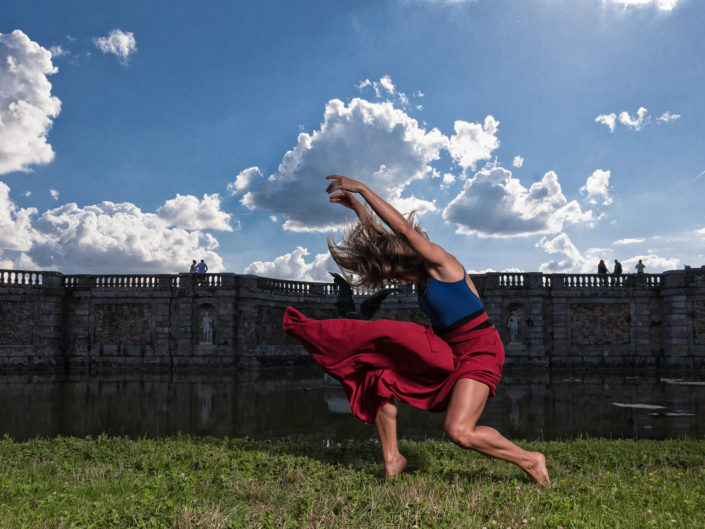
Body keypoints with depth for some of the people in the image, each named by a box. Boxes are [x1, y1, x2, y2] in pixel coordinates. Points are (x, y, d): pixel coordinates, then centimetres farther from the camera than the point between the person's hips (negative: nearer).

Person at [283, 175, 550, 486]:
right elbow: (378, 237, 20)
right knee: (382, 375, 1)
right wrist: (355, 205, 20)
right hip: (445, 351, 9)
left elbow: (401, 227, -26)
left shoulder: (441, 262, -14)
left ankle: (529, 461, -2)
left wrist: (361, 188, -23)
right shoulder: (422, 273, 9)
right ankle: (392, 461, 9)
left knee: (459, 431, -23)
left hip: (479, 353, -9)